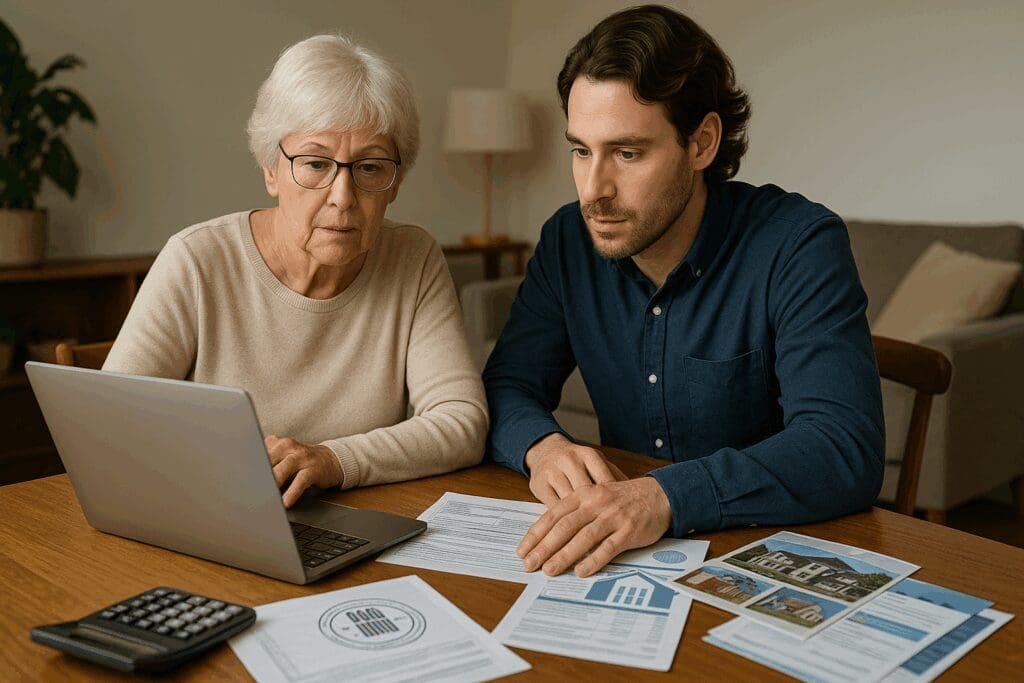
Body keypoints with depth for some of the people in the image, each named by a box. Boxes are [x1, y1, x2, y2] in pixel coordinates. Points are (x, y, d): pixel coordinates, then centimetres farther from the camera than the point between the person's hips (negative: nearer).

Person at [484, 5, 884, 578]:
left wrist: (665, 497, -38)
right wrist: (542, 444, -20)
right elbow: (506, 386, 4)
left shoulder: (801, 246, -14)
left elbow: (845, 450, -24)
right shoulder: (569, 241, 2)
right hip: (626, 556, 4)